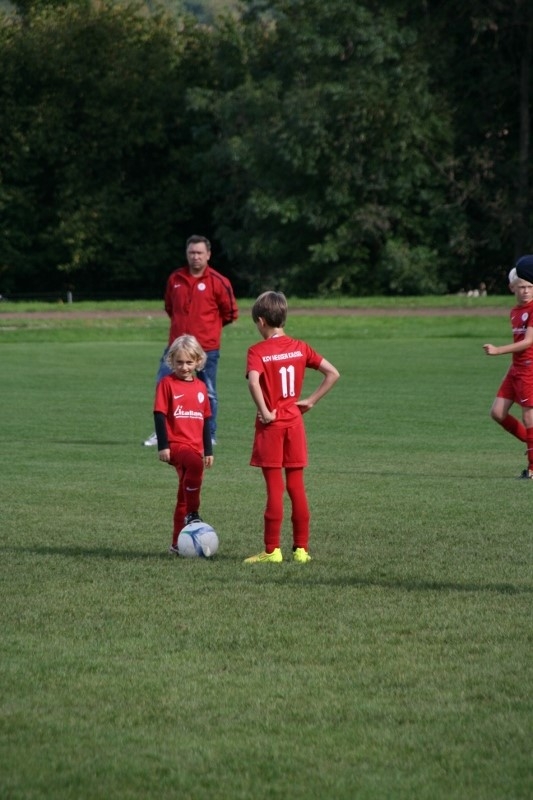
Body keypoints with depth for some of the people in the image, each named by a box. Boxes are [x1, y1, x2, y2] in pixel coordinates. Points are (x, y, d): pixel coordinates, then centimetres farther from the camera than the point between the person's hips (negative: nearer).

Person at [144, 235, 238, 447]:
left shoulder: (218, 282, -6)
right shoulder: (175, 278, 6)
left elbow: (230, 312, 3)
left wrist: (210, 326, 9)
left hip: (207, 348, -4)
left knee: (208, 393, 4)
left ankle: (210, 435, 14)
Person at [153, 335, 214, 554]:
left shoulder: (201, 387, 14)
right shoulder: (167, 384, -2)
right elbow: (160, 415, -6)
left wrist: (208, 450, 19)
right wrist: (162, 445, -14)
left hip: (195, 447, 6)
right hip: (176, 444, -6)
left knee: (185, 495, 9)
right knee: (195, 464, -37)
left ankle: (178, 544, 17)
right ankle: (192, 514, -27)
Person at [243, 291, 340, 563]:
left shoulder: (258, 351, -10)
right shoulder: (300, 347, 4)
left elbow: (254, 380, -29)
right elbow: (332, 373, 1)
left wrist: (264, 411, -19)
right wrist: (311, 400, 4)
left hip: (271, 424, -4)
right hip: (294, 421, 4)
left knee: (274, 489, -1)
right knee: (297, 487, 9)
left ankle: (272, 550, 1)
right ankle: (301, 548, 11)